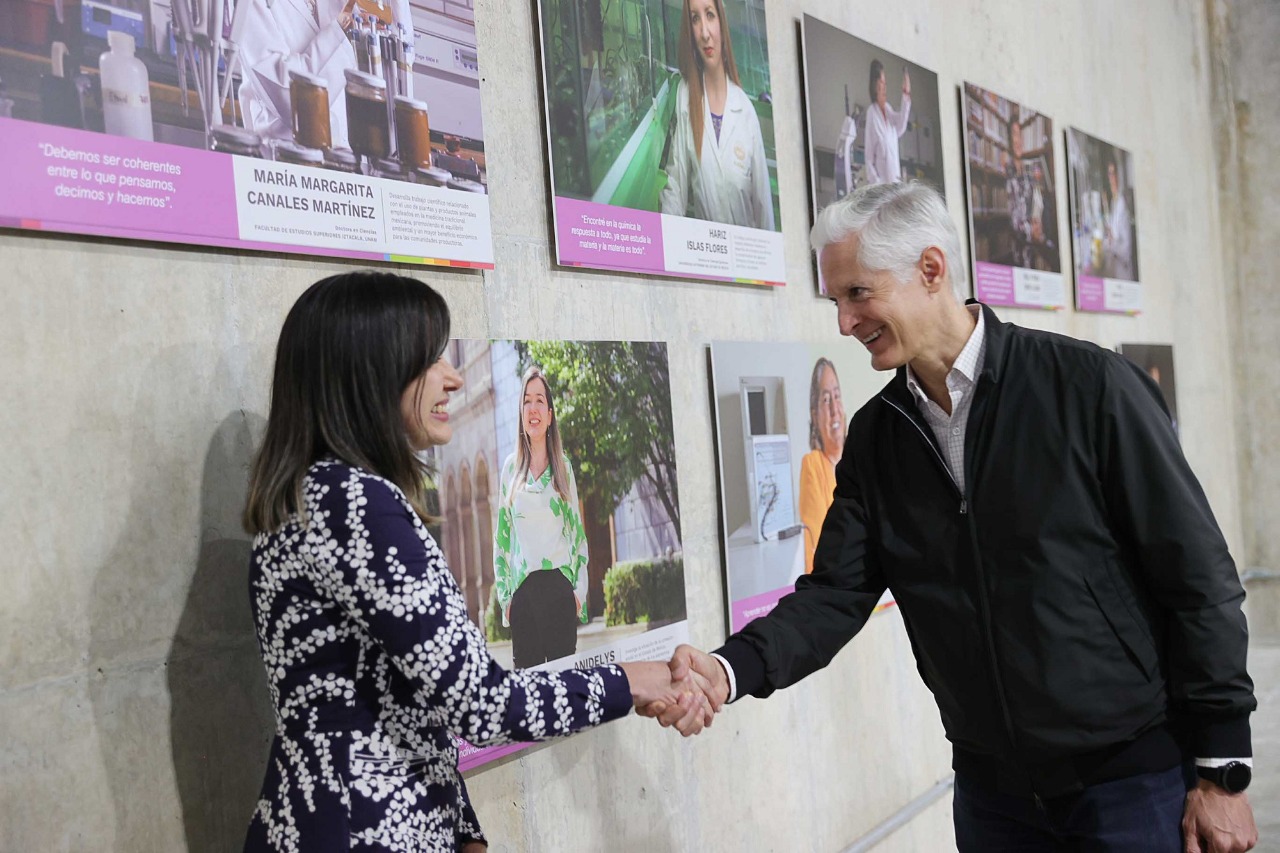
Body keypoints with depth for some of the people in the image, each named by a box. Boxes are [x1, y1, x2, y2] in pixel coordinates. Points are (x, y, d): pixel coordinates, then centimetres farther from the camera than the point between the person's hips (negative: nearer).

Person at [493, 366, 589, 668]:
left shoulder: (564, 466, 8)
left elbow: (579, 532, 8)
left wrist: (580, 590, 0)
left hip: (561, 586, 0)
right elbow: (502, 535, 11)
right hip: (522, 591, 1)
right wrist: (504, 593, 5)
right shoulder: (510, 467, 9)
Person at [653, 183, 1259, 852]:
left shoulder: (1088, 387, -13)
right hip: (991, 788, 5)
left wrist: (1222, 772, -10)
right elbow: (834, 594, -2)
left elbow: (1199, 579, -11)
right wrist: (731, 669, -20)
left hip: (1135, 776, -4)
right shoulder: (875, 434, 2)